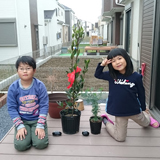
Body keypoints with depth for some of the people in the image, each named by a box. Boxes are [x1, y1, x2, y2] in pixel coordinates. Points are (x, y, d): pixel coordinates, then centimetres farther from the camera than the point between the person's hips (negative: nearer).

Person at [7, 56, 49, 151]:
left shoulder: (40, 86, -12)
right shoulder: (13, 88, -9)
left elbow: (44, 106, -10)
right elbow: (12, 108, -5)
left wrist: (40, 126, -15)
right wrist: (20, 126, -12)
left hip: (37, 119, -1)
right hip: (22, 120, 1)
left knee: (41, 144, -17)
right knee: (20, 145, -17)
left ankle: (36, 132, 15)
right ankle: (25, 133, 15)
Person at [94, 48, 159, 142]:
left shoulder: (136, 77, -14)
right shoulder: (111, 75, -9)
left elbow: (141, 93, -2)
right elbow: (97, 75, 4)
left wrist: (144, 108, 8)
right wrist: (102, 64, -13)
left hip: (134, 110, 1)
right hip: (119, 113, 0)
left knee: (145, 124, 30)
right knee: (120, 138, 9)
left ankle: (147, 117, 66)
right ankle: (106, 121, 31)